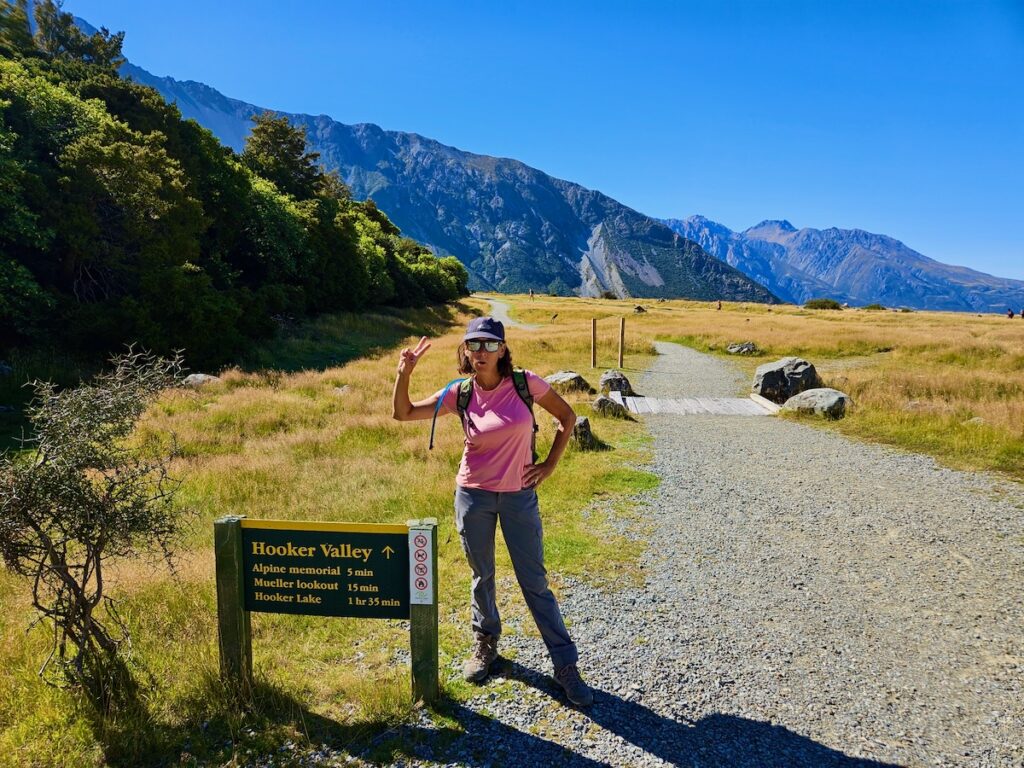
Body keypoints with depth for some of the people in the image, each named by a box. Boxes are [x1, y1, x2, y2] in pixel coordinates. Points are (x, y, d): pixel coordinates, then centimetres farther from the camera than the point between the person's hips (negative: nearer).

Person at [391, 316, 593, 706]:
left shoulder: (525, 383, -11)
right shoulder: (460, 393, -6)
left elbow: (567, 416, 1)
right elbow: (403, 413, -2)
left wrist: (550, 464, -3)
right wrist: (404, 374, -18)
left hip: (519, 496, -1)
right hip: (473, 496, 2)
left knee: (535, 582, 3)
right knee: (482, 577, 17)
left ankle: (566, 665, 15)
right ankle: (485, 643, 41)